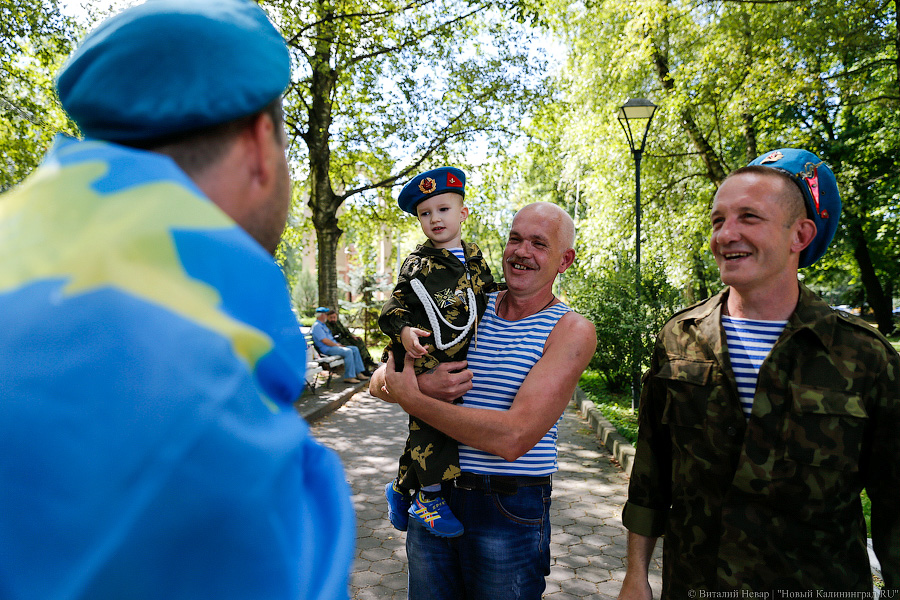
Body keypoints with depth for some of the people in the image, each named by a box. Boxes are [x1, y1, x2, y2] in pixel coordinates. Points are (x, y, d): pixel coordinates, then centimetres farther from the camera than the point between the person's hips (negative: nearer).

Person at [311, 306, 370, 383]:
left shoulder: (323, 325, 24)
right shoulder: (317, 326, -10)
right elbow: (325, 340, -20)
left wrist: (338, 344, 12)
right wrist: (336, 345, -13)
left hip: (333, 346, 11)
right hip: (327, 349, -11)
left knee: (355, 349, 0)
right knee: (348, 351, -29)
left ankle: (359, 373, -2)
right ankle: (349, 377, -27)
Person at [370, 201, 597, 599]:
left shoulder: (572, 331, -11)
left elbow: (512, 438, -22)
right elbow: (380, 380, 5)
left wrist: (411, 398, -18)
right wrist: (423, 385, -18)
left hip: (509, 510, -4)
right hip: (432, 497, 4)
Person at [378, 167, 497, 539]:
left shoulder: (476, 260, 14)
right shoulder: (418, 263, 1)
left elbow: (490, 299, 23)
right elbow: (396, 303, 0)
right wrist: (403, 329, -17)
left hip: (462, 361, 5)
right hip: (426, 360, -4)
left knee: (424, 429, 11)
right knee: (429, 424, -10)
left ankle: (401, 488, 28)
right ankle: (429, 499, 5)